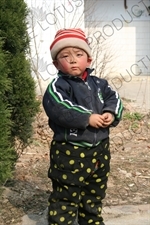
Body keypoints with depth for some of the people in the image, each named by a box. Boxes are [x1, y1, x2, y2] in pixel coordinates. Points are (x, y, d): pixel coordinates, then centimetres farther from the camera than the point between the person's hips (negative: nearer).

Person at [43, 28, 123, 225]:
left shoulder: (98, 83, 6)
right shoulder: (58, 85, -14)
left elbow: (113, 98, 8)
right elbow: (57, 108, -29)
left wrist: (111, 114, -15)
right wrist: (87, 118, -28)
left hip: (99, 149, 6)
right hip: (69, 151, -6)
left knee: (95, 194, 23)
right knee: (66, 196, 5)